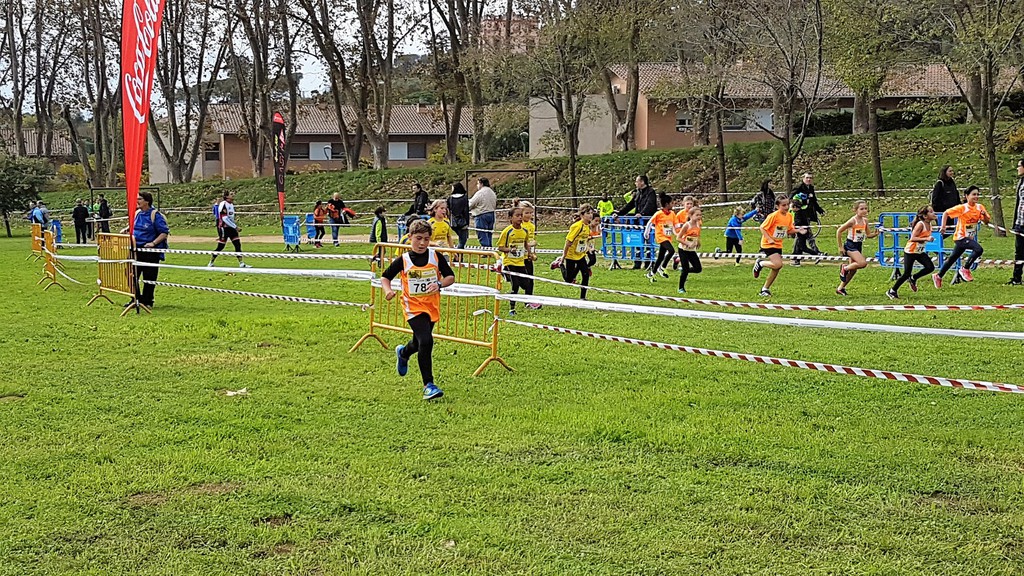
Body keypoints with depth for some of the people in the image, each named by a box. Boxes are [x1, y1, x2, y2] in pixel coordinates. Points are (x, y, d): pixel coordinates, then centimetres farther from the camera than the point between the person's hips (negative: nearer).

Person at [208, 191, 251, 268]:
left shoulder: (231, 204, 13)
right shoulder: (223, 204, -14)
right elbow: (225, 218, -21)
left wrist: (236, 226, 10)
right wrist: (236, 227, -21)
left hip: (231, 227, 8)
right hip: (223, 228, -8)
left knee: (238, 244, 0)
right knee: (220, 246, -3)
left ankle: (241, 263, 0)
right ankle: (210, 263, 11)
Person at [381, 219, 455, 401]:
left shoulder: (436, 256, -2)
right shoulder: (403, 260, -6)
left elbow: (450, 277, 2)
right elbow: (385, 277, 5)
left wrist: (439, 284, -19)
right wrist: (388, 291, -16)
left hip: (432, 307, 4)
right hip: (414, 307, -4)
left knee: (419, 343, 21)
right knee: (426, 341, -22)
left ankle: (403, 353, 59)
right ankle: (428, 385, -14)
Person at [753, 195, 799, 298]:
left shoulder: (789, 216, 3)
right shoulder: (774, 216, -18)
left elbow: (789, 230, 14)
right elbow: (762, 228, -13)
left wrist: (797, 230, -6)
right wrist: (769, 239, -24)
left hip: (778, 245, 7)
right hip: (768, 244, -7)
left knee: (776, 268, 6)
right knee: (778, 264, -23)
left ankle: (765, 288, 21)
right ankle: (760, 264, 4)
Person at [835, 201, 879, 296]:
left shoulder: (865, 220, 2)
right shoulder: (853, 221, -18)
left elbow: (868, 234, 12)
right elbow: (839, 231, -14)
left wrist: (875, 234, -11)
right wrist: (840, 247, -12)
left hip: (859, 246, 7)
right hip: (850, 245, -7)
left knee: (853, 269, 10)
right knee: (863, 263, -25)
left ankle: (840, 288, 23)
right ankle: (844, 268, -2)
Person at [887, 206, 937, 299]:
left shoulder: (929, 225, 2)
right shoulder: (920, 224, -21)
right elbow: (913, 238, -29)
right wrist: (926, 239, -35)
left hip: (920, 252, 7)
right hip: (910, 251, -7)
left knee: (930, 267, -10)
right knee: (906, 274, -5)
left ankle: (913, 278, 12)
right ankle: (892, 291, 11)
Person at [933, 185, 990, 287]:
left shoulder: (980, 207, 0)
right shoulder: (962, 208, -15)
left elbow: (986, 221, 2)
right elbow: (946, 213, -11)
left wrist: (984, 215, -19)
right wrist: (943, 227, -19)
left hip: (969, 238, 6)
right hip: (960, 237, -6)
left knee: (953, 258, 18)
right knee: (979, 249, -28)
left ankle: (938, 276, 35)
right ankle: (965, 269, -12)